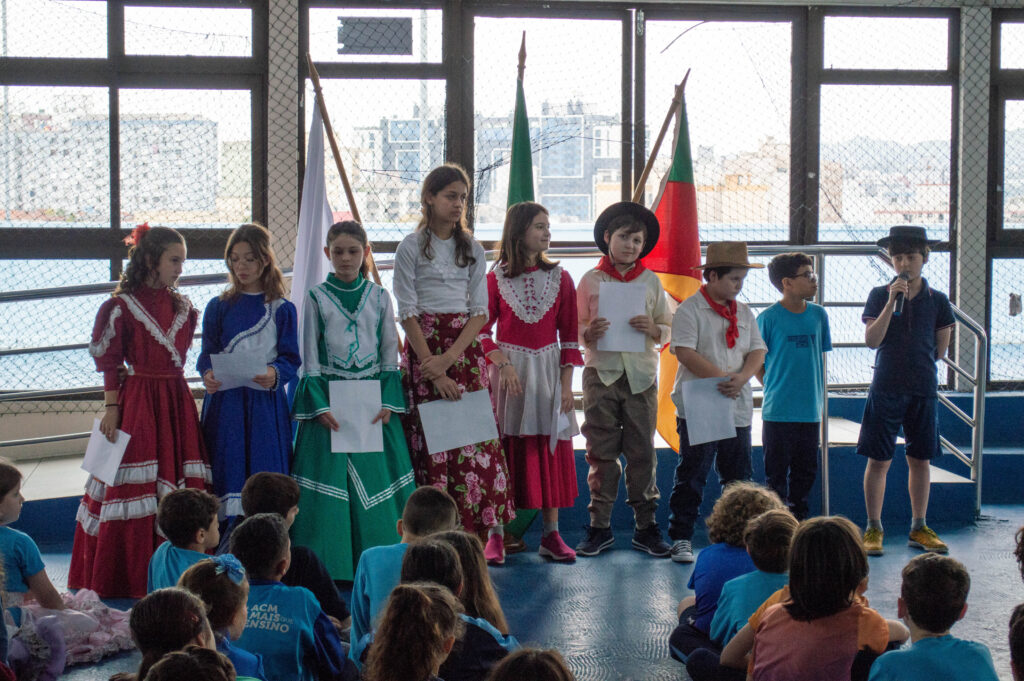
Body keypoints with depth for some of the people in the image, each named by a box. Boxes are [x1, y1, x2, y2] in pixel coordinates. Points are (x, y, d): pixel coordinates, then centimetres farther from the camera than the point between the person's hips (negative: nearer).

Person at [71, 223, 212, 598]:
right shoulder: (123, 306, -6)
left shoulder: (183, 306, 11)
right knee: (136, 492, -4)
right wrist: (111, 407, -10)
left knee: (180, 488, 4)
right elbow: (109, 363, -5)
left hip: (177, 402, 6)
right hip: (138, 403, -6)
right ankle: (132, 580, 4)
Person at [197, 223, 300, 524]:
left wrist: (275, 374, -21)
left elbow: (291, 358, 0)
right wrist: (208, 374, -17)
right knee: (227, 474, -3)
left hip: (266, 403, -1)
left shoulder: (281, 309, 5)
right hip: (224, 404, 1)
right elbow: (208, 353, 5)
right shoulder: (218, 307, 10)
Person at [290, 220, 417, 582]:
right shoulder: (316, 298, 2)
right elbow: (309, 356, 1)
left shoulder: (379, 297, 7)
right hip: (329, 395, -2)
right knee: (329, 479, -5)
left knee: (375, 476, 0)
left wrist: (387, 402, -3)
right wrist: (321, 405, -9)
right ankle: (329, 564, 2)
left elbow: (390, 352, 8)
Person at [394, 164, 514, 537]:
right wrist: (430, 365, -13)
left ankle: (484, 529, 0)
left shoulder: (473, 249, 10)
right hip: (423, 343, -3)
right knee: (429, 439, -4)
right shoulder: (411, 248, 1)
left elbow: (480, 311, 4)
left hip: (466, 347, 3)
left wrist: (448, 358, -10)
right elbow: (407, 312, -4)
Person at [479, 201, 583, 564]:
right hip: (509, 370, -2)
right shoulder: (496, 278, 0)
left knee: (551, 452, 3)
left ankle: (551, 535, 10)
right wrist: (503, 364, -13)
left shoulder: (560, 278, 5)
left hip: (549, 372, 2)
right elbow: (482, 331, 1)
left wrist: (566, 383, -2)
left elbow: (569, 337, 6)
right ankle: (496, 536, 3)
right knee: (504, 451, -2)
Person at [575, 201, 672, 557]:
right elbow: (576, 330, 8)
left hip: (641, 374, 1)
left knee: (642, 451, 2)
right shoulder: (591, 280, 6)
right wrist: (590, 333, -14)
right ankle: (599, 526, 9)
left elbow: (667, 331, 11)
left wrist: (652, 328, -10)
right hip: (601, 371, -1)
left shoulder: (651, 281, 10)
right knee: (601, 452, 1)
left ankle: (646, 527, 8)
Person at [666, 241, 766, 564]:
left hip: (738, 408, 6)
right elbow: (685, 352, -15)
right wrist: (721, 378, -18)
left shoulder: (743, 313, 14)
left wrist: (741, 378, -12)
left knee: (739, 476, 9)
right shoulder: (690, 309, -5)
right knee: (692, 474, -2)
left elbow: (757, 352, 9)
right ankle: (681, 538, 4)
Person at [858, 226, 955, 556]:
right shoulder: (880, 295, 1)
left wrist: (918, 364, 7)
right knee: (878, 460, 0)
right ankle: (874, 529, 9)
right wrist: (892, 302, -17)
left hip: (923, 389, 2)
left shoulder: (937, 300, 5)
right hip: (886, 389, -2)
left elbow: (941, 347, 12)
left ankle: (918, 529, 18)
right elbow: (872, 340, -11)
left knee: (920, 460, 8)